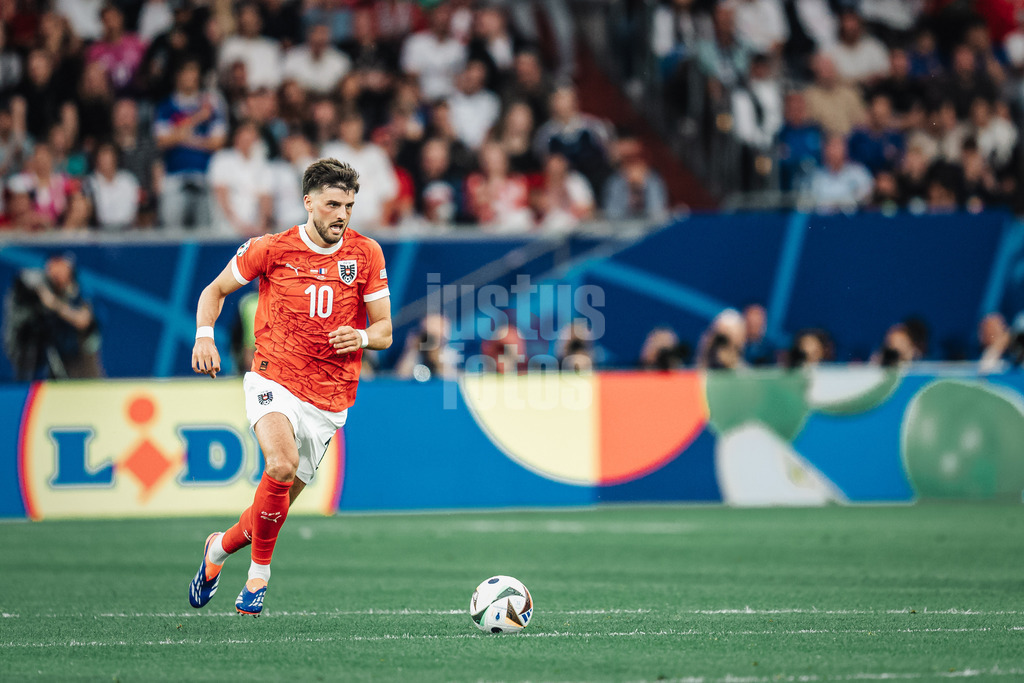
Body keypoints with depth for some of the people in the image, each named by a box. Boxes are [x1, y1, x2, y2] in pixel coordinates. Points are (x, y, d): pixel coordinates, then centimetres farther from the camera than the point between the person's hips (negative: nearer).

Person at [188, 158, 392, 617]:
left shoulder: (366, 254, 1)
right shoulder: (271, 249, -4)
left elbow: (384, 332, 5)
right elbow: (215, 290, 10)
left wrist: (361, 337, -18)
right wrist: (204, 336, -8)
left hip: (329, 401, 3)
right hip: (274, 381, -3)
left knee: (277, 504, 7)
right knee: (282, 465, -31)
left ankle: (220, 548, 39)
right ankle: (259, 573, -12)